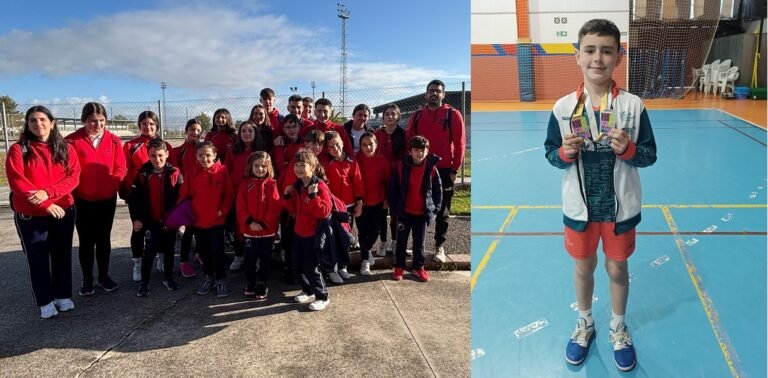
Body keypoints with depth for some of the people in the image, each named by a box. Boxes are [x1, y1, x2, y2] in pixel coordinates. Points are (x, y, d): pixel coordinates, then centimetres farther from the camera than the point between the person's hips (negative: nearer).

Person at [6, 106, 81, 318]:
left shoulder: (65, 149, 2)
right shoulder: (18, 150, -6)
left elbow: (73, 177, -8)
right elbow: (17, 182, -14)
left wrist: (47, 192, -22)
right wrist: (47, 205, -20)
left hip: (64, 211, 2)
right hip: (30, 215, -2)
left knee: (62, 255, 12)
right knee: (37, 258, 8)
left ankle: (63, 295, 28)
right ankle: (45, 301, 21)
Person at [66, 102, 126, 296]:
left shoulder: (114, 140, 0)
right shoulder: (72, 141, -8)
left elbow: (120, 169, 0)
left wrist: (112, 186, -12)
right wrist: (74, 194, -10)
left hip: (108, 199, 2)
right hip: (83, 201, -2)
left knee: (104, 239, 13)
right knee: (86, 241, 8)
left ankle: (104, 276, 26)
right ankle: (87, 279, 22)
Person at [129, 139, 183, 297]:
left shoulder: (175, 173, -9)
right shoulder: (143, 173, -6)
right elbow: (135, 198, -4)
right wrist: (136, 218, -10)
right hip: (151, 220, 0)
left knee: (169, 250, 13)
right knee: (150, 251, 1)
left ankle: (168, 277, 29)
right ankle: (144, 282, 14)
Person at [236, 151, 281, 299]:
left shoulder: (271, 184, -5)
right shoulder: (246, 184, 1)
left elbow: (275, 207, -10)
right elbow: (240, 207, -3)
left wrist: (263, 223, -14)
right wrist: (250, 222, -15)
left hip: (268, 230, -1)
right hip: (249, 229, 2)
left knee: (265, 259, 9)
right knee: (250, 258, 12)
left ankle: (262, 286, 22)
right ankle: (250, 284, 28)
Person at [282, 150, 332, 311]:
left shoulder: (320, 186, -20)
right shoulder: (297, 186, 5)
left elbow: (324, 212, -27)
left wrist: (313, 196, -35)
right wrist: (287, 196, 0)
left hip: (313, 234, -8)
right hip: (299, 232, 8)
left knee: (312, 267, 0)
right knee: (298, 266, 17)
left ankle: (323, 297, 18)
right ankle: (308, 291, 37)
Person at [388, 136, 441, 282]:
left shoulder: (432, 169, -6)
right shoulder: (401, 167, -7)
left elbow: (438, 190, 3)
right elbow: (392, 188, 0)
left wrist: (434, 209, 0)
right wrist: (395, 207, -2)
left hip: (422, 213, 0)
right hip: (404, 212, 0)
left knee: (419, 242, 11)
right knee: (401, 240, 11)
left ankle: (418, 267, 26)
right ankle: (399, 267, 24)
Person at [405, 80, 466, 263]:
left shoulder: (453, 115, -2)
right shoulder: (417, 115, 8)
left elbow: (459, 143, -4)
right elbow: (408, 140, 9)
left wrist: (455, 169, -8)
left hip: (444, 170, -2)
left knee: (442, 210, 6)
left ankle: (439, 246, 17)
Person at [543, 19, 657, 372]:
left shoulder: (633, 105, -10)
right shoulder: (563, 107, -9)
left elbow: (650, 155, -4)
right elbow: (551, 154, 0)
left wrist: (628, 149, -24)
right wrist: (565, 153, -22)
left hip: (620, 207, 0)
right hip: (579, 207, 1)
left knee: (618, 268, 17)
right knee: (584, 266, 18)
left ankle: (618, 327, 41)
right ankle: (585, 323, 42)